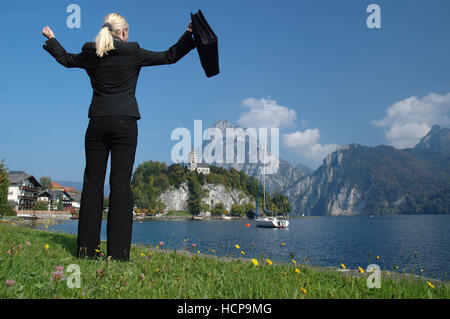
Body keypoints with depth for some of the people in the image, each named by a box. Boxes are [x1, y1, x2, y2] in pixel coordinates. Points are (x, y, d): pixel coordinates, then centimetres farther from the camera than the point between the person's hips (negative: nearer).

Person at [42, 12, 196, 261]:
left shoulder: (90, 53, 9)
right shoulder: (132, 52, 0)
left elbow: (66, 59, 29)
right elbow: (169, 57, 6)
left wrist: (51, 39, 46)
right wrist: (189, 35, 14)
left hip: (97, 124, 3)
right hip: (124, 124, -3)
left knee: (92, 181, 6)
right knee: (120, 183, -4)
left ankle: (87, 247, 10)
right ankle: (117, 252, -4)